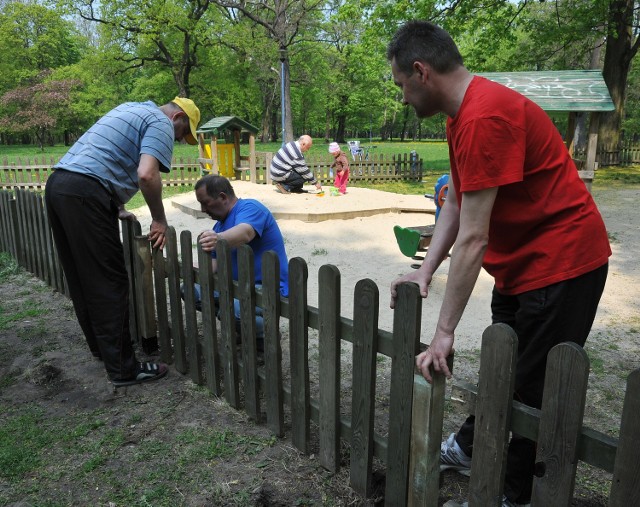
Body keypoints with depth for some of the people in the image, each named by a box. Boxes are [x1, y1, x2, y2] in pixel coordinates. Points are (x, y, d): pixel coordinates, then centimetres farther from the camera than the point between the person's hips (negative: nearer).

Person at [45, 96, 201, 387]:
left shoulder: (132, 109, 27)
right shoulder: (161, 124, -1)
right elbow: (146, 174, -19)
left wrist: (117, 208, 29)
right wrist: (159, 220, -6)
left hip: (57, 182, 10)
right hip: (85, 193, -10)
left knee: (80, 278, 17)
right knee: (109, 283, -5)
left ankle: (100, 346, 32)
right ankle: (122, 368, 2)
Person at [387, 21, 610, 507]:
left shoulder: (484, 118, -27)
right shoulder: (463, 112, 4)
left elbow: (472, 239, -29)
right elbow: (454, 203, 5)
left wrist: (443, 333, -24)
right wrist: (425, 271, -5)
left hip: (560, 264, -9)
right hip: (521, 262, 9)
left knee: (532, 386, 5)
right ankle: (469, 448, 41)